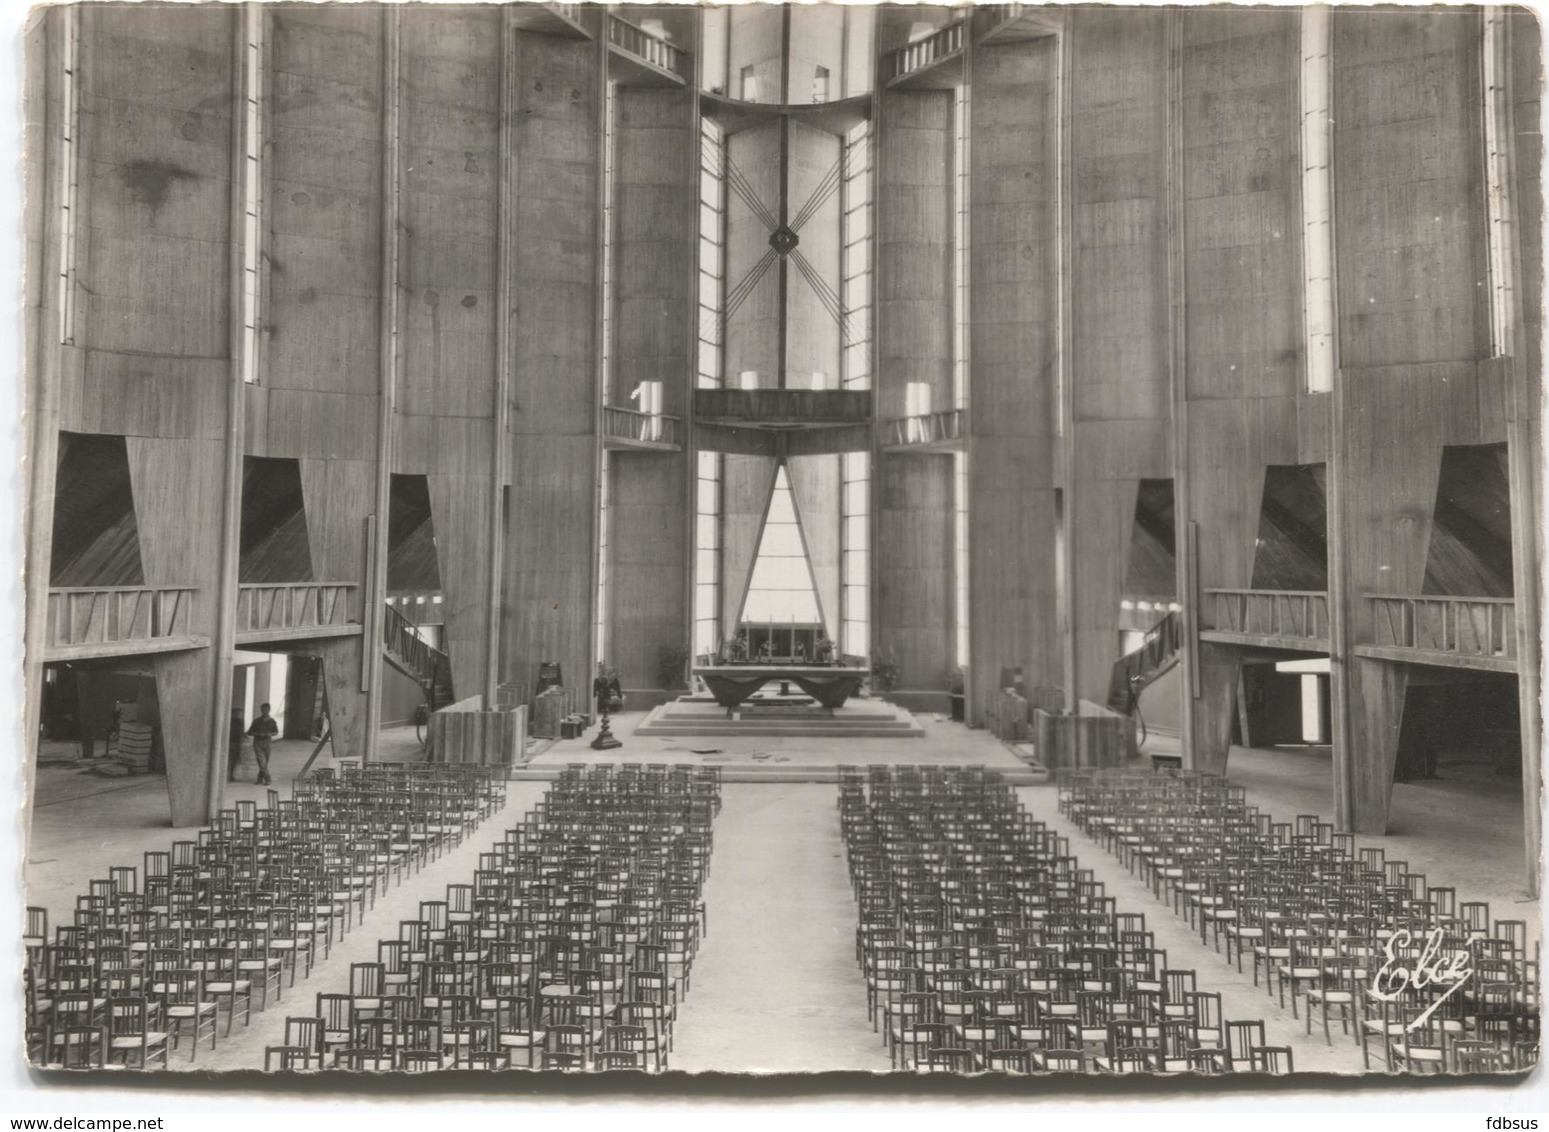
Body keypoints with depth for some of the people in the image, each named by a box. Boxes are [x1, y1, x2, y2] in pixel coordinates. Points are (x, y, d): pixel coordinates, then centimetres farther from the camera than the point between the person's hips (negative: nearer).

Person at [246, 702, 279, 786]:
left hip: (267, 743, 2)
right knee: (262, 761, -14)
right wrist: (258, 734, -17)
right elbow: (250, 732, 1)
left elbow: (276, 732, 14)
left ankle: (260, 779, 22)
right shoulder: (257, 721, -2)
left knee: (265, 762, 6)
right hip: (258, 742, -2)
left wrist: (270, 734, -8)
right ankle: (267, 779, -13)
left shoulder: (272, 721, 3)